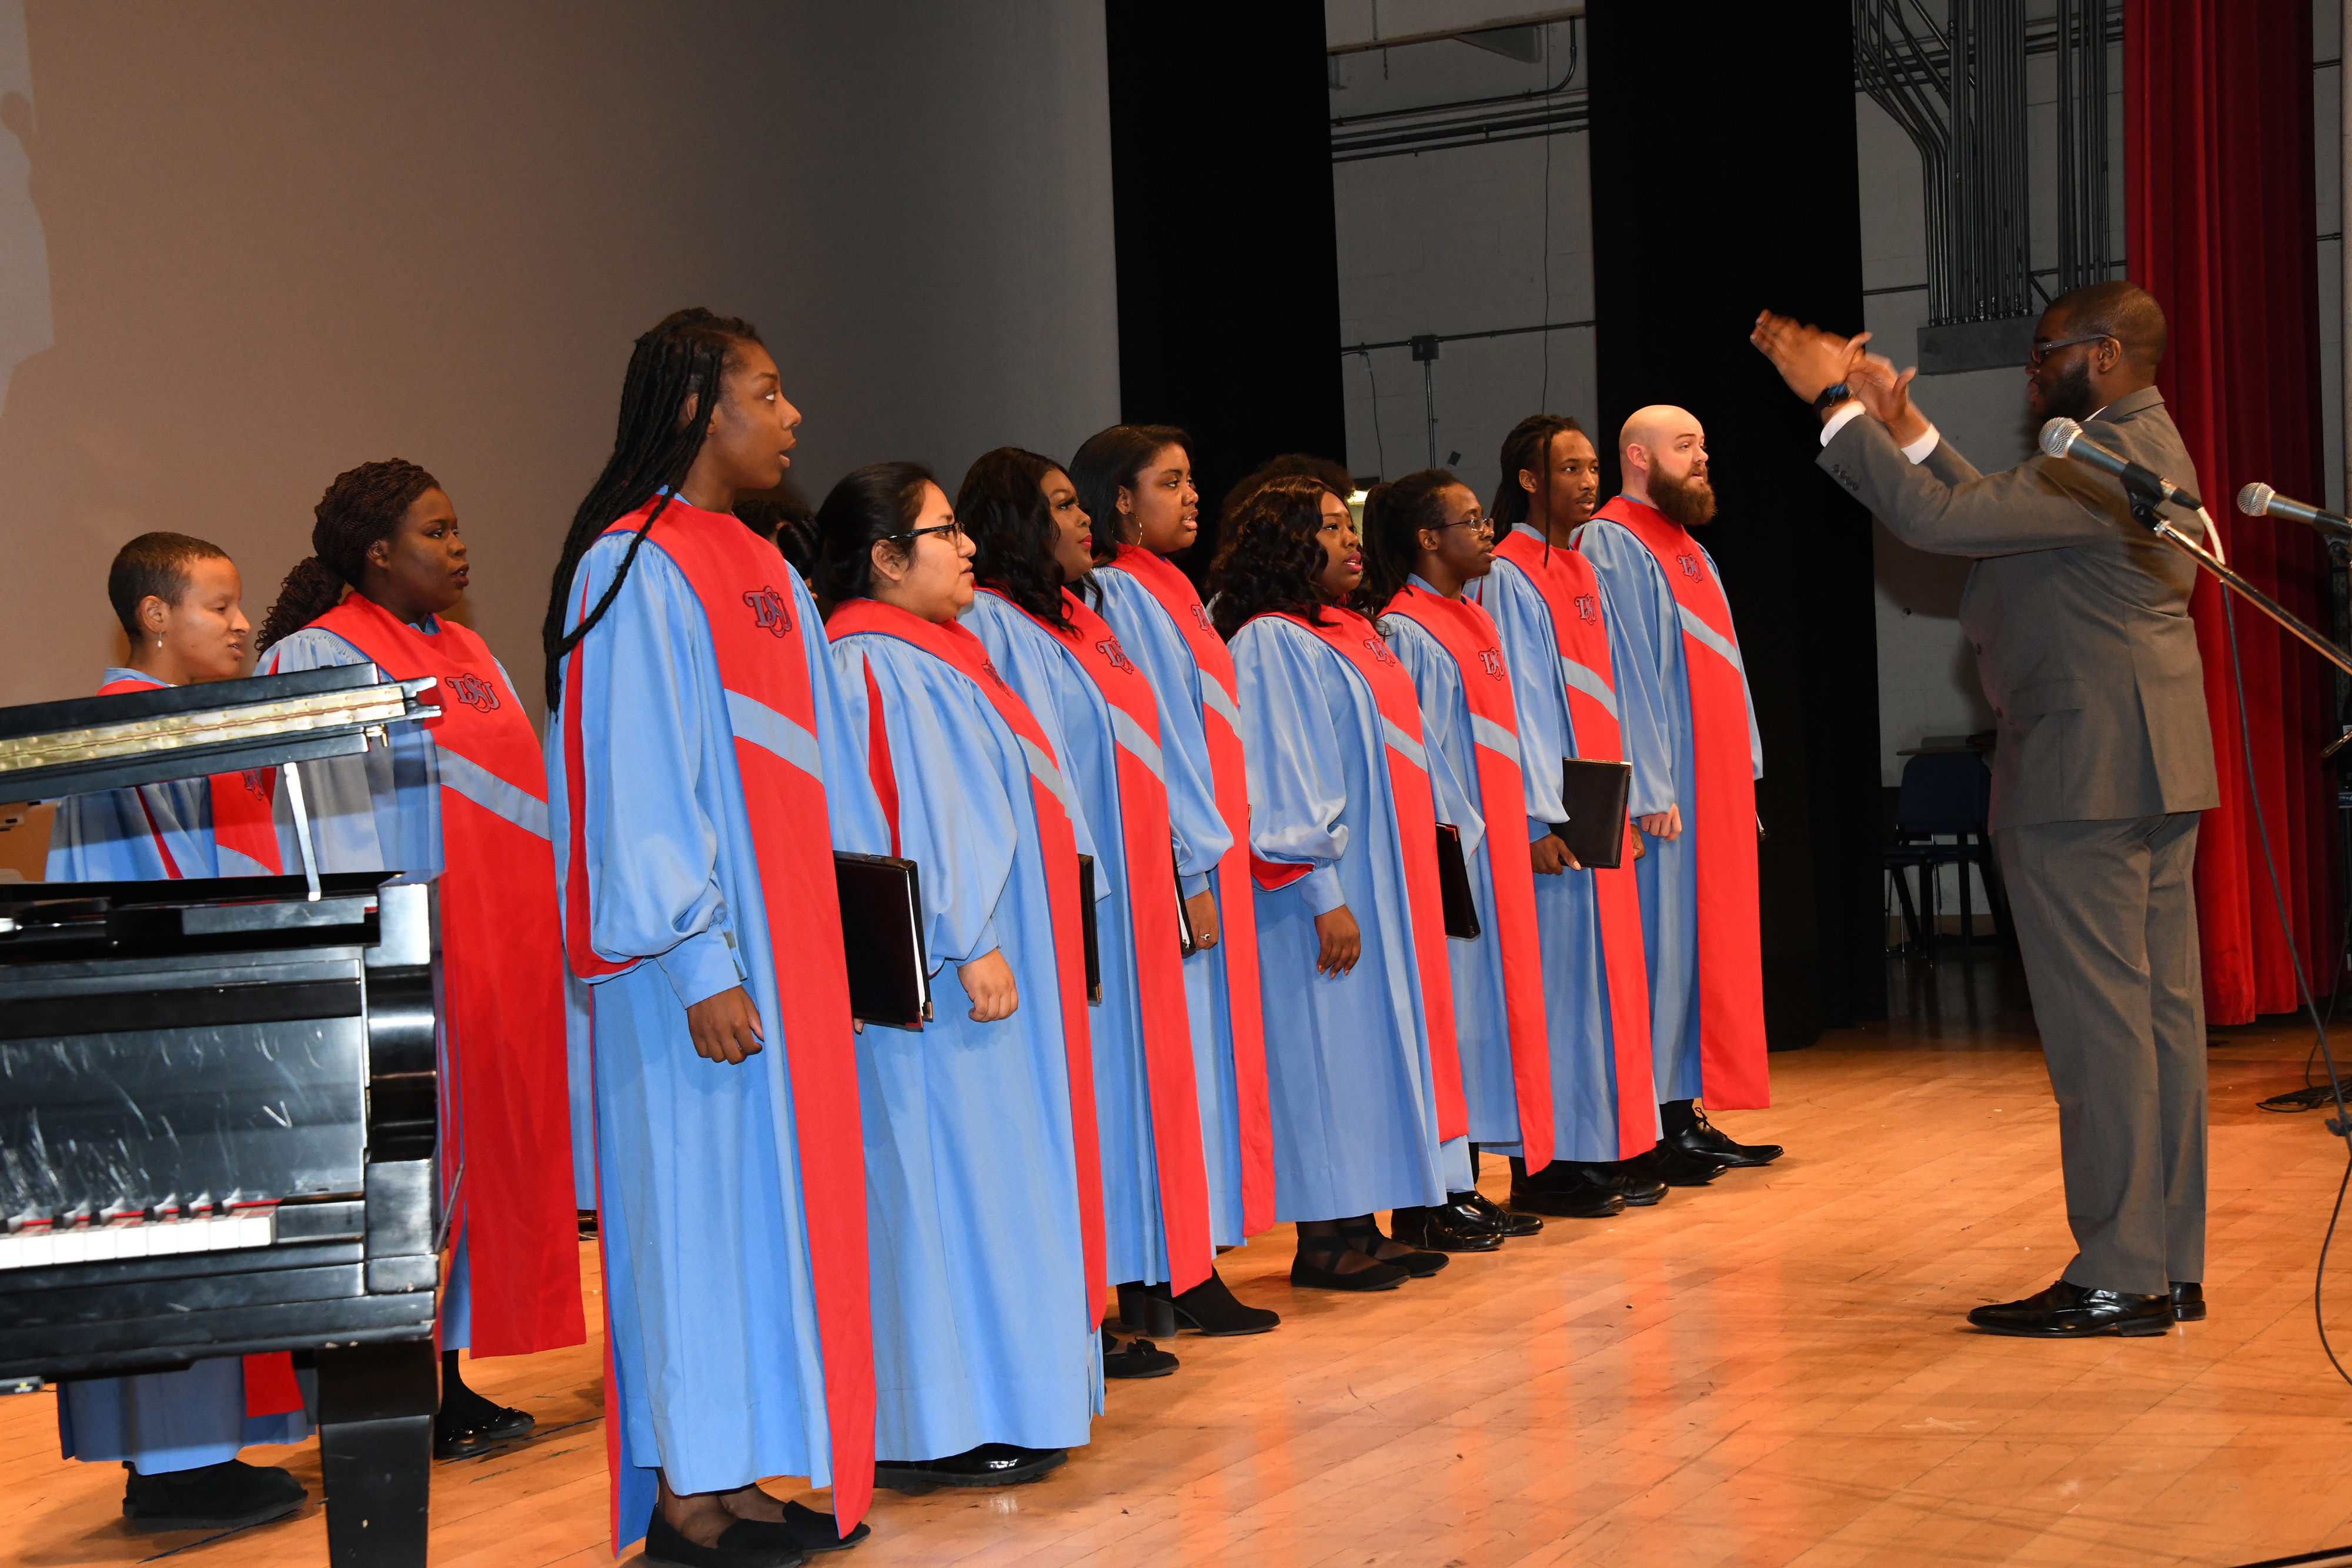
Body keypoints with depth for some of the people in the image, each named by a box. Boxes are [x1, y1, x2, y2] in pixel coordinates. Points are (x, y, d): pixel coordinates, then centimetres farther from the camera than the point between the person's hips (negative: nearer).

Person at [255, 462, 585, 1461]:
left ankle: (453, 1379, 14)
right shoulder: (320, 658, -7)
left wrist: (547, 926, 17)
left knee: (488, 1147, 7)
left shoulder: (466, 654, 18)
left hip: (503, 946, 8)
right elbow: (333, 822, -14)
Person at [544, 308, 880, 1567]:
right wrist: (698, 967, -20)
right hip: (699, 955, -8)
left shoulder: (765, 574, 15)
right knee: (700, 1189, -3)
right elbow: (638, 783, -16)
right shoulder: (635, 571, -10)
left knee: (784, 1181, 9)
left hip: (791, 939, 9)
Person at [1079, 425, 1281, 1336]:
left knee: (1212, 1048, 9)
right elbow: (1149, 743, -16)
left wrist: (1218, 855, 16)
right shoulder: (1119, 595, -11)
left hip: (1209, 857, 9)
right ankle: (1186, 1276, -3)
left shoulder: (1165, 591, 17)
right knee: (1186, 1056, -7)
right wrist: (1193, 872, -18)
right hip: (1180, 865, -9)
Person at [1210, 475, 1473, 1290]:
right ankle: (1324, 1239, 3)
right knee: (1331, 1047, -4)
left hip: (1390, 882, 9)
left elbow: (1405, 746, 21)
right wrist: (1324, 896, -21)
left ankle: (1360, 1227, 17)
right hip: (1332, 887, -9)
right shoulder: (1270, 643, -12)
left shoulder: (1354, 633, 15)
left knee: (1383, 1041, 10)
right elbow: (1283, 784, -18)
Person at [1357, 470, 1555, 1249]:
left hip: (1494, 846, 9)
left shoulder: (1473, 622, 15)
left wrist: (1523, 830, 14)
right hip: (1449, 852, -9)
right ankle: (1424, 1206, 0)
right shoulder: (1403, 632, -12)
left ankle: (1465, 1188, 17)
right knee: (1446, 1013, -6)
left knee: (1490, 1003, 10)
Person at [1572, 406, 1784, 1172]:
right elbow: (1625, 673, -15)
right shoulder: (1611, 545, -8)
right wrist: (1650, 790, -20)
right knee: (1663, 943, -7)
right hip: (1663, 791, -9)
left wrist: (1743, 778, 14)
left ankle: (1686, 1114, 11)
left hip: (1716, 784, 9)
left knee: (1709, 942, 7)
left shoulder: (1689, 550, 20)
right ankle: (1654, 1126, -3)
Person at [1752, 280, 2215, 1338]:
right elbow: (1992, 509, 22)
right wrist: (1904, 426, 18)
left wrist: (1838, 403, -16)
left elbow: (1939, 519, -23)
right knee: (2161, 1012, 10)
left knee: (2098, 1023, -7)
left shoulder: (2103, 463, -17)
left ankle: (2117, 1279, -3)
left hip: (2085, 773, -11)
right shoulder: (2146, 449, 17)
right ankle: (2170, 1268, 16)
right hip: (2152, 772, 11)